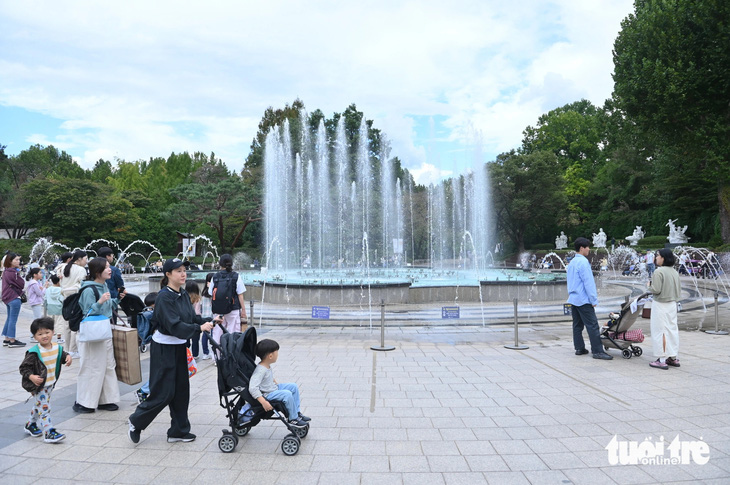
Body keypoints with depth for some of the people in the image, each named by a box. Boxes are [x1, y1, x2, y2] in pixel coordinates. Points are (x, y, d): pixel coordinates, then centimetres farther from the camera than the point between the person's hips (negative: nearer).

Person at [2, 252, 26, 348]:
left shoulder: (6, 271, 9)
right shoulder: (13, 273, -19)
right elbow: (22, 284, -14)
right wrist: (19, 273, -2)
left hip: (8, 298, 10)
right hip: (14, 298, -10)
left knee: (9, 318, 17)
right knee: (13, 320, -3)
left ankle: (6, 339, 24)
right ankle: (12, 341, 2)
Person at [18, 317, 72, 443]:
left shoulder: (57, 348, -4)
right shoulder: (34, 353, -21)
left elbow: (62, 355, 15)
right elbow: (23, 368, -16)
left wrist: (68, 357, -8)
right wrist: (31, 377, -30)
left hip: (50, 384, 7)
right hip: (38, 386, -7)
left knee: (38, 406, 24)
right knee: (44, 408, -7)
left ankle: (31, 425, 44)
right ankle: (49, 433, -5)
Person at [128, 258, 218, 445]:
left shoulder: (183, 294, 5)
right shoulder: (164, 297, -19)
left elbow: (192, 318, 8)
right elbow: (174, 325, -26)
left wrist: (209, 321, -7)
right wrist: (199, 328, -32)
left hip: (179, 347, 8)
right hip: (164, 348, -8)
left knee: (181, 389, 11)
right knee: (164, 392, -2)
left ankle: (178, 431, 22)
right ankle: (137, 421, 22)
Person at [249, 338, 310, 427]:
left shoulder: (267, 366, 2)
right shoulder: (260, 370, -29)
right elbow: (252, 388, -36)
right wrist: (264, 402, -39)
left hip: (273, 388, 10)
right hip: (266, 394, -10)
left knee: (293, 386, 7)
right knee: (287, 394, -27)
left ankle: (297, 412, 14)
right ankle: (293, 419, -9)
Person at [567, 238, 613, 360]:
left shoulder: (571, 262, 14)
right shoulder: (583, 262, -14)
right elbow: (588, 282, -16)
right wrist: (594, 300, -13)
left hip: (573, 298, 9)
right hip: (583, 299, -9)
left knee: (577, 324, 12)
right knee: (592, 325, -7)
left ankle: (579, 348, 17)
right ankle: (597, 351, -7)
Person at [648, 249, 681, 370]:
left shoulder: (659, 272, -18)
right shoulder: (675, 272, 7)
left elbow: (656, 290, -20)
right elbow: (679, 290, 12)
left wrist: (649, 285, -2)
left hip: (660, 305, -8)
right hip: (672, 304, 8)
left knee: (660, 331, -2)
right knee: (672, 329, 13)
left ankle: (662, 360, 1)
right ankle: (673, 358, 22)